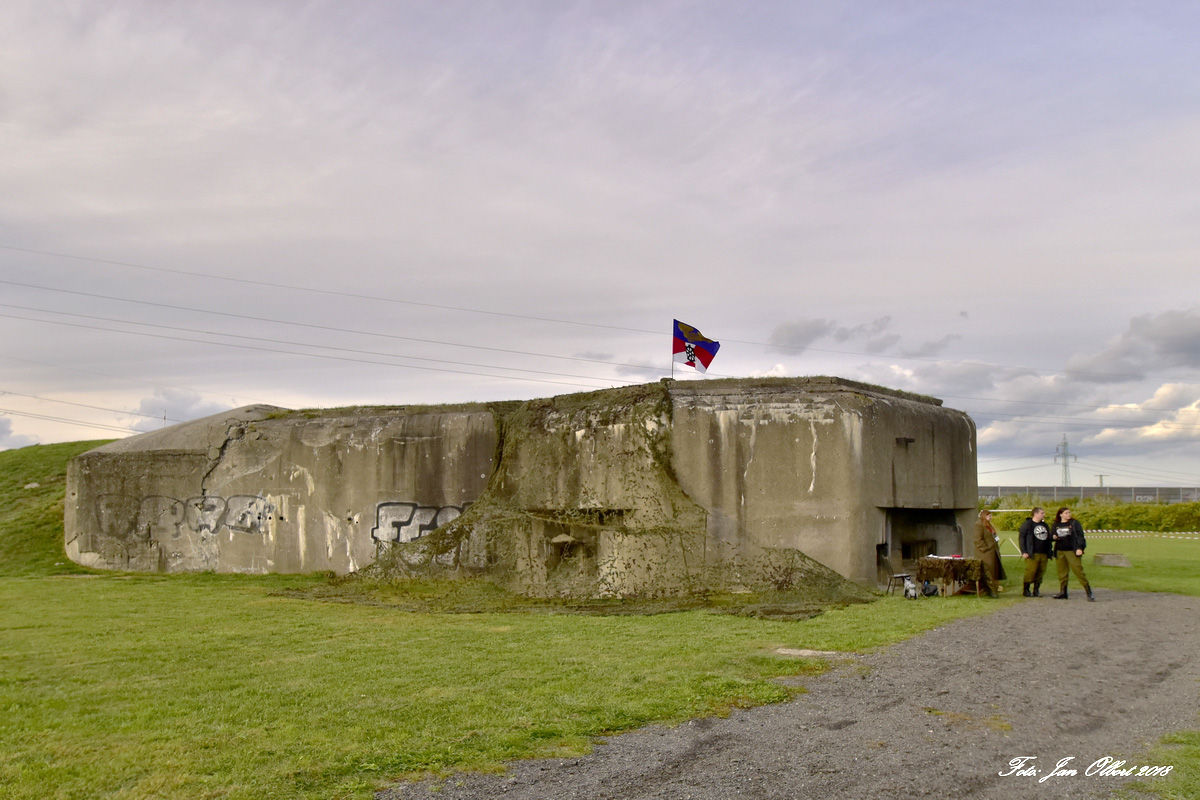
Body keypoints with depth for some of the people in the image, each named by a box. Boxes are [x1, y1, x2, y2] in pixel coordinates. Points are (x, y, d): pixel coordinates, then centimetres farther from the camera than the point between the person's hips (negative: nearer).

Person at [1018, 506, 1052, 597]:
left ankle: (1036, 590, 15)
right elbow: (1021, 537, -6)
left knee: (1040, 573, 4)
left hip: (1043, 554, 6)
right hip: (1032, 554, -6)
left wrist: (1049, 554, 15)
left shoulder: (1045, 525, 18)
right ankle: (1026, 589, 5)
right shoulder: (1027, 524, -2)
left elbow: (1048, 541, 21)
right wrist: (1023, 552, -13)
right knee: (1030, 572, -9)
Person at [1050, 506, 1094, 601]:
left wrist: (1079, 548, -14)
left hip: (1072, 551, -4)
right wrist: (1053, 537, -6)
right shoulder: (1055, 525, 14)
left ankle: (1088, 591, -5)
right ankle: (1063, 592, 12)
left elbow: (1080, 535, -3)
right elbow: (1051, 536, 19)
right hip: (1059, 551, 4)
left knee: (1078, 570, -10)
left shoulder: (1074, 523, 3)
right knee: (1062, 572, 5)